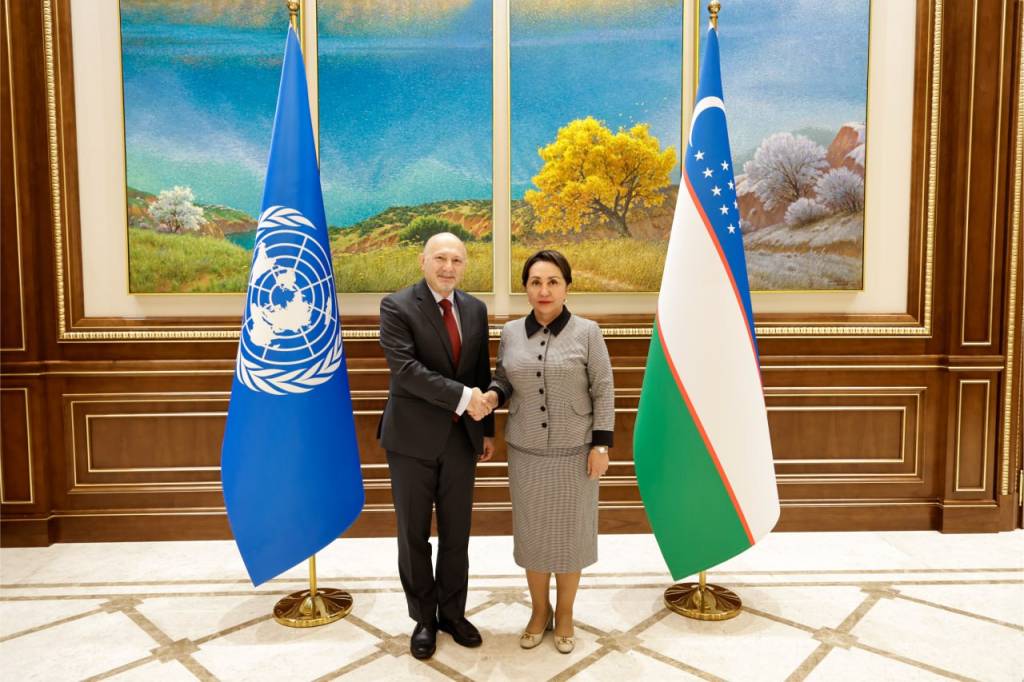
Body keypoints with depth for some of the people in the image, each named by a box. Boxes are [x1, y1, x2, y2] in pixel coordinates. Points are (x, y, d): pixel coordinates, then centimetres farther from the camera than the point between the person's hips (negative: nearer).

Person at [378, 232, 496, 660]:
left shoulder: (475, 309, 6)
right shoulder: (397, 307, -10)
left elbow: (482, 373, 12)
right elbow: (405, 368, -21)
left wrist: (486, 428, 12)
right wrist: (462, 397, -23)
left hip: (461, 438, 4)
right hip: (413, 438, -4)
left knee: (456, 533, 13)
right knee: (414, 534, 10)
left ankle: (452, 612, 32)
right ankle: (423, 618, 29)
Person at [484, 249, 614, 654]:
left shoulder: (587, 332, -9)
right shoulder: (511, 332, -1)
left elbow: (603, 391, -7)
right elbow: (503, 380, 9)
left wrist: (601, 445, -11)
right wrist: (491, 396, -13)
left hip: (575, 452, -2)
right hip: (526, 453, 3)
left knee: (570, 533, 10)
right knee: (531, 533, 12)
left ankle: (564, 614, 31)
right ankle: (539, 611, 33)